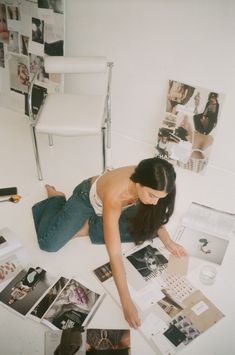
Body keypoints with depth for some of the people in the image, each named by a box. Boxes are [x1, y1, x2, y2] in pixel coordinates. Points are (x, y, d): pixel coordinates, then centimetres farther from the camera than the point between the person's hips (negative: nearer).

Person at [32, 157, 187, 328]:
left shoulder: (148, 181, -29)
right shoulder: (115, 195, -45)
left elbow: (153, 214, -6)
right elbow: (115, 254, -43)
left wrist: (168, 241, -18)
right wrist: (127, 302, -41)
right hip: (88, 198, -5)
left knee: (147, 228, -14)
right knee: (49, 244, -16)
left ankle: (88, 228, 0)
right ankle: (57, 198, 15)